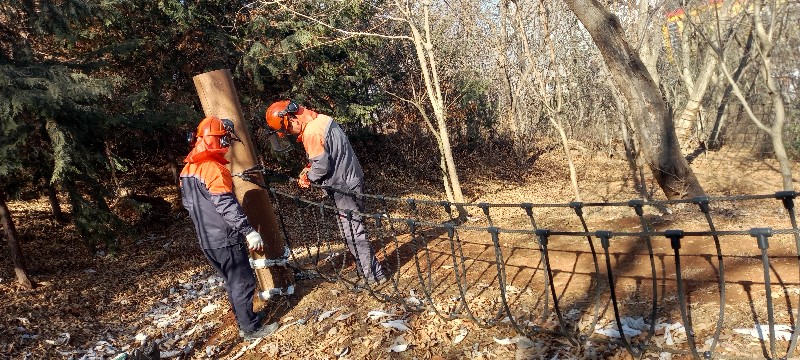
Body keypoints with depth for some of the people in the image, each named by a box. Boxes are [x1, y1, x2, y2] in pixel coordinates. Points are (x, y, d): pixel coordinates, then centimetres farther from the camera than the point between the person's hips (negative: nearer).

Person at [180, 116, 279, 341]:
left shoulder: (188, 169, 9)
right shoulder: (213, 168, -20)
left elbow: (187, 202, 19)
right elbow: (226, 205, -29)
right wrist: (249, 231, -30)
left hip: (207, 240, 9)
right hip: (224, 240, -9)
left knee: (233, 282, 20)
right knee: (243, 283, 3)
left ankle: (245, 320, 32)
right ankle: (251, 328, 13)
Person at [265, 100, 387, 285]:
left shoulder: (311, 132, -22)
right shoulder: (321, 119, 8)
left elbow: (321, 165, -22)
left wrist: (308, 177, -4)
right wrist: (309, 170, 7)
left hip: (343, 187, -10)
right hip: (351, 179, 10)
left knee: (352, 233, -2)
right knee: (353, 229, 22)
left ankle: (374, 276, 8)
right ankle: (365, 268, 37)